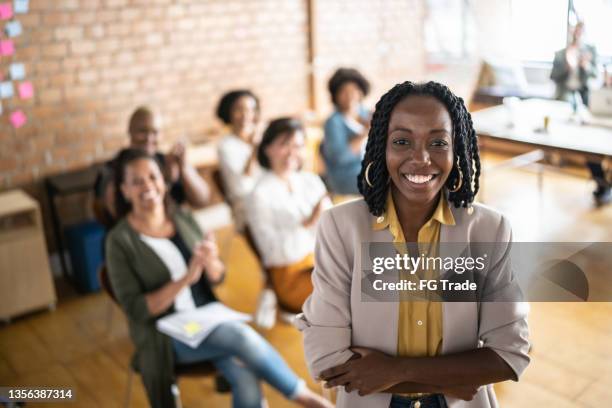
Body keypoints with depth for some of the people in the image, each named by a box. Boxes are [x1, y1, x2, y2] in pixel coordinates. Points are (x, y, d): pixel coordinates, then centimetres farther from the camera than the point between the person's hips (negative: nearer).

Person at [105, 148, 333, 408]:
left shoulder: (182, 218, 4)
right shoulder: (120, 240, -9)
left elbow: (217, 279, 5)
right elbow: (135, 309, -14)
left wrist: (210, 262, -20)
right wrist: (186, 278, -25)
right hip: (167, 335, -4)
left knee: (247, 381, -22)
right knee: (243, 336, -28)